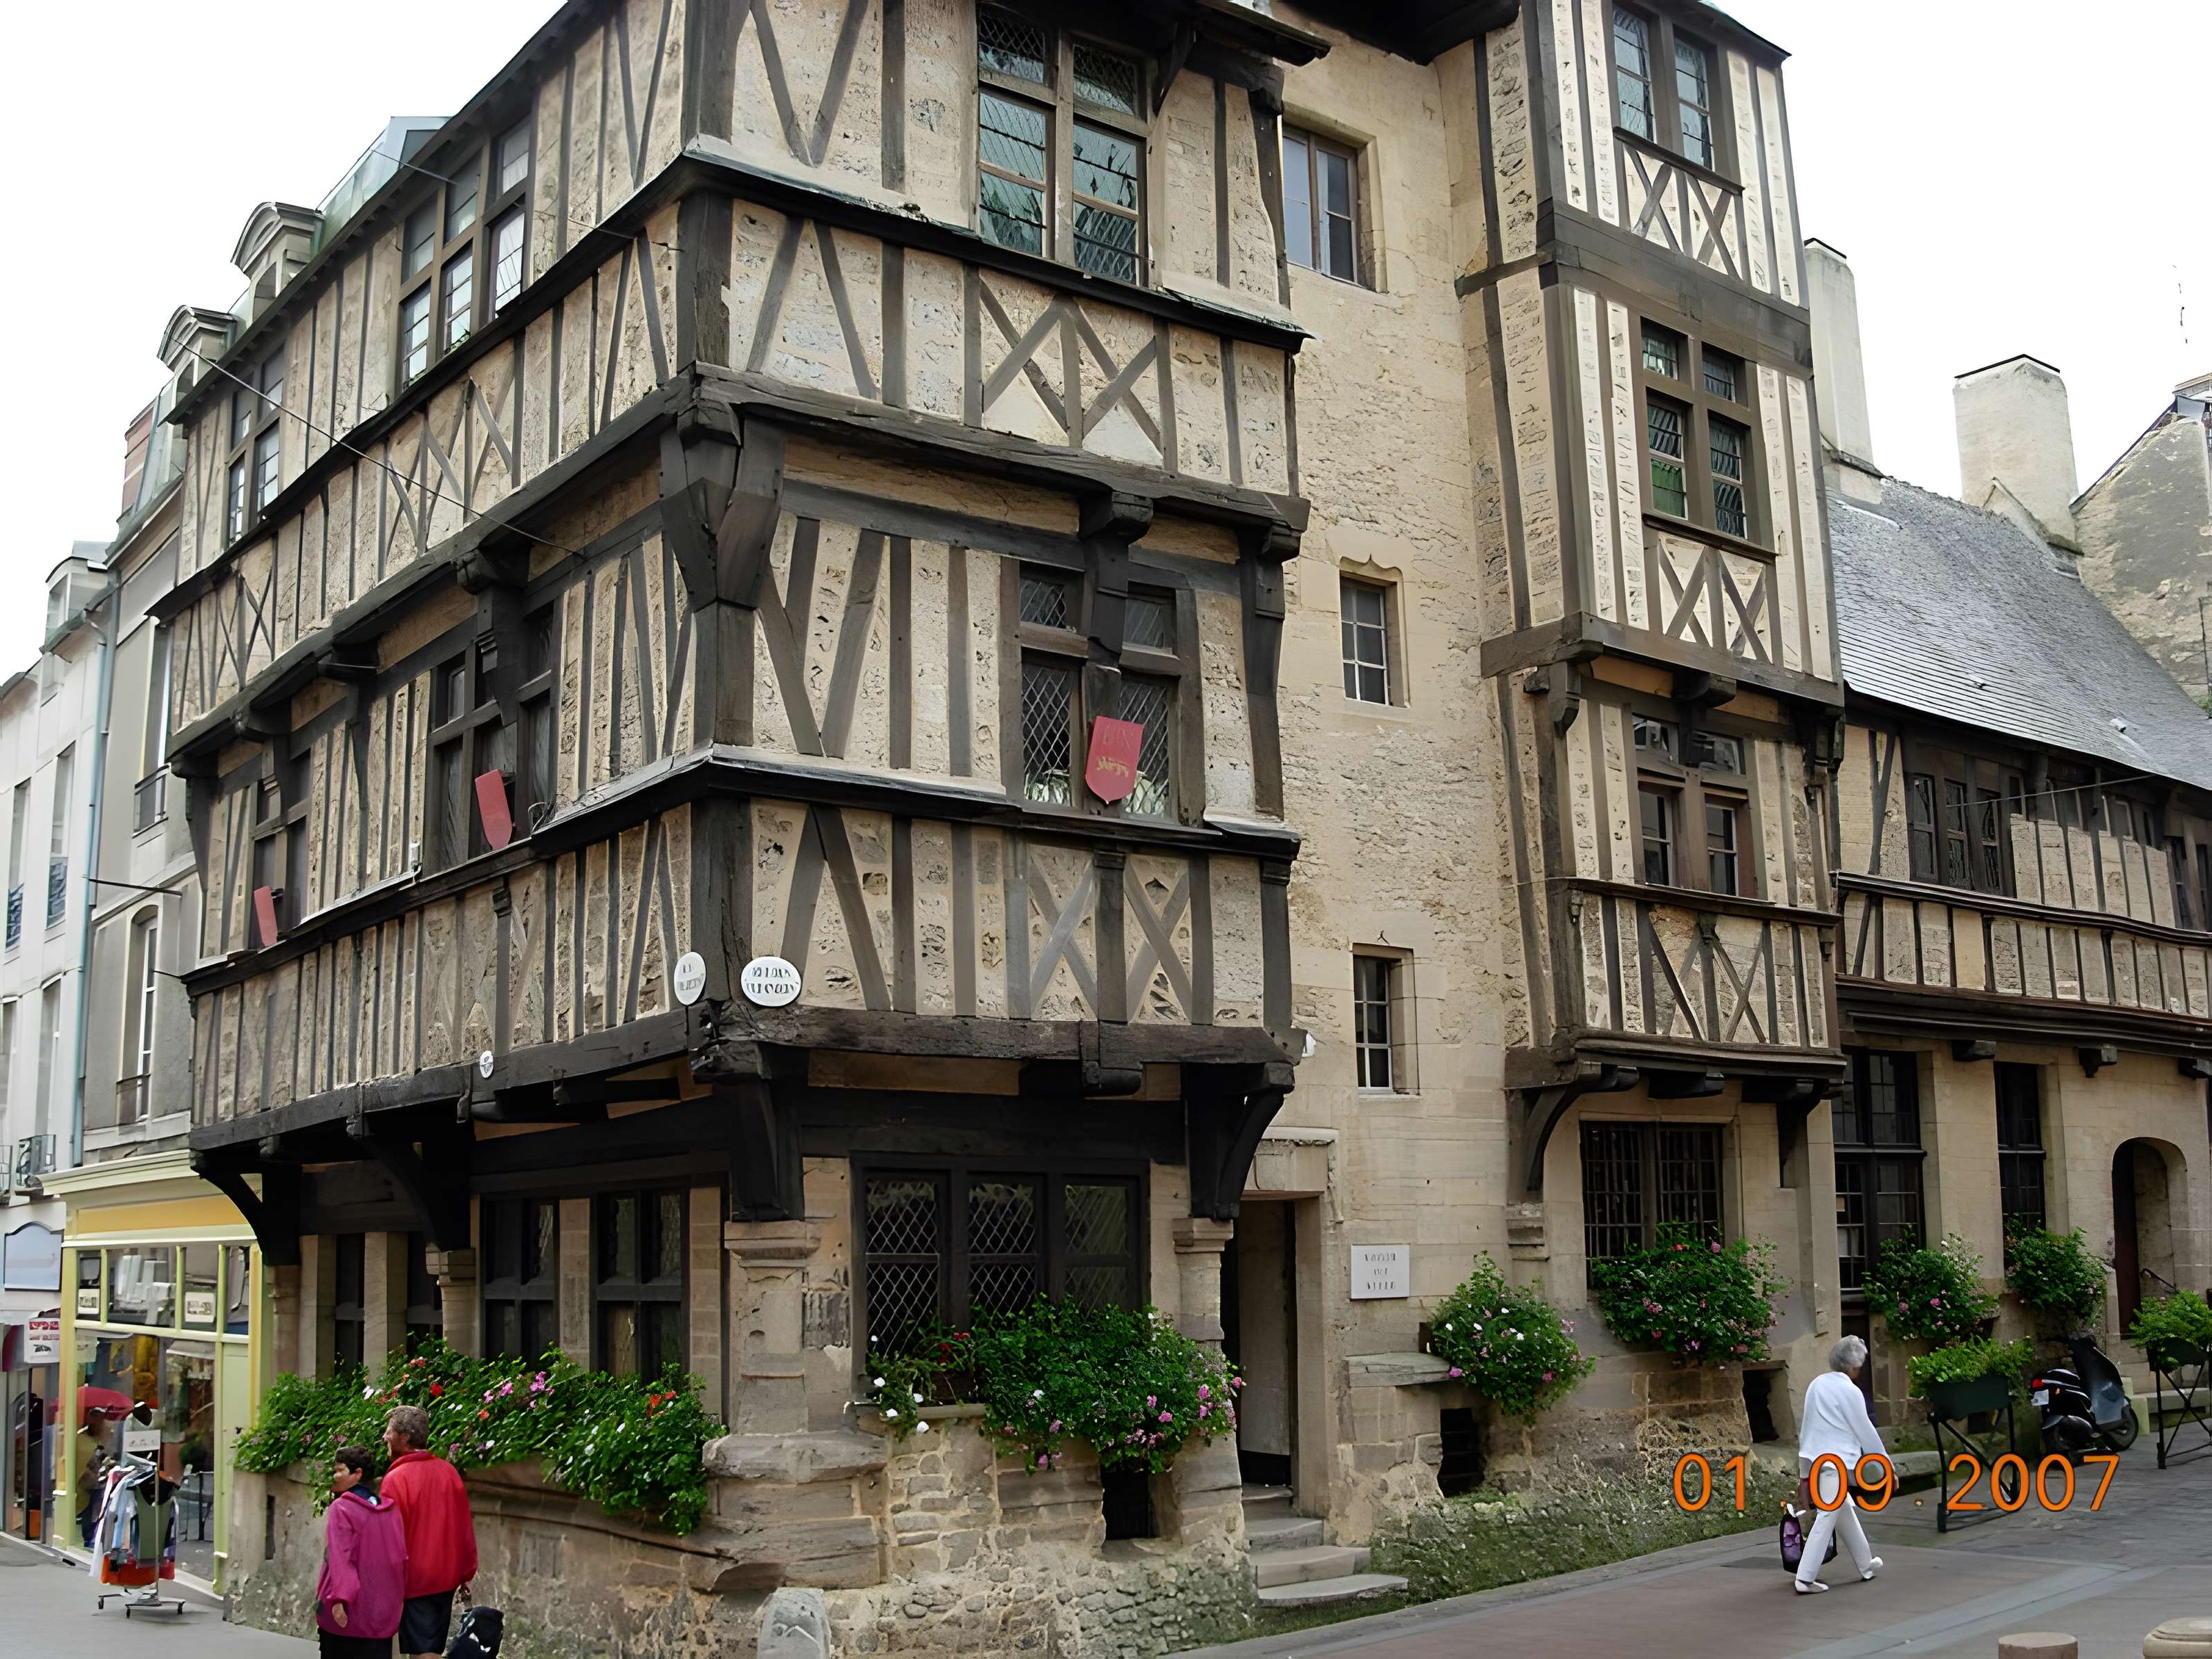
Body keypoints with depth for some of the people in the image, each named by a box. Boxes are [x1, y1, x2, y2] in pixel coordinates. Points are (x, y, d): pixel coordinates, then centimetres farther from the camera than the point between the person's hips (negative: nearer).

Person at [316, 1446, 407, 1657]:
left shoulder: (341, 1508, -7)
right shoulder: (390, 1509, 8)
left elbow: (340, 1558, -17)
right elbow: (401, 1558, 10)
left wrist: (339, 1598, -23)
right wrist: (398, 1598, 16)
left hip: (346, 1615, -4)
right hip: (382, 1613, 4)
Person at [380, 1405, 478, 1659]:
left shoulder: (396, 1478, -14)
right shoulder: (449, 1471, 3)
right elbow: (465, 1528, 7)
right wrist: (466, 1572, 14)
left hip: (415, 1580, -6)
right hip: (446, 1577, 6)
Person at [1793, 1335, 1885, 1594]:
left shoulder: (1816, 1385, 10)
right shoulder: (1850, 1392, -11)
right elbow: (1866, 1431, -6)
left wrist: (1805, 1472, 21)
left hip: (1811, 1456, 8)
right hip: (1836, 1461, -8)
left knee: (1845, 1510, 22)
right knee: (1827, 1518, -5)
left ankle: (1866, 1565, 35)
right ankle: (1805, 1579, -8)